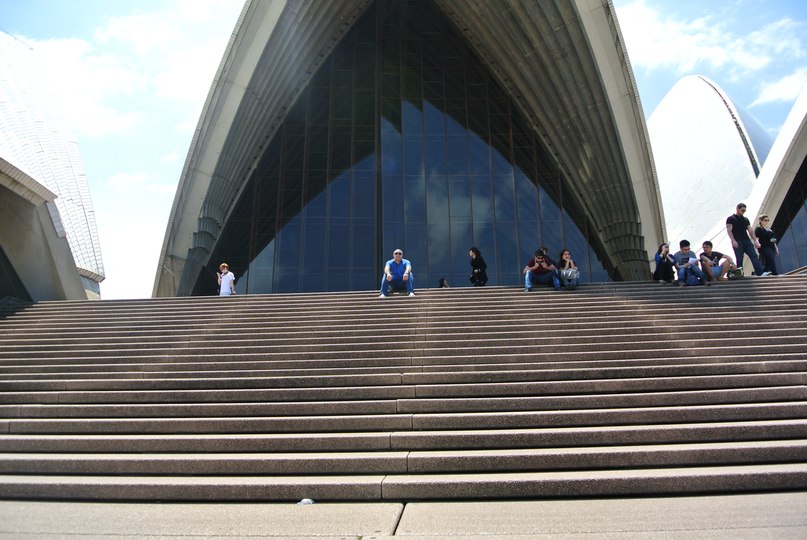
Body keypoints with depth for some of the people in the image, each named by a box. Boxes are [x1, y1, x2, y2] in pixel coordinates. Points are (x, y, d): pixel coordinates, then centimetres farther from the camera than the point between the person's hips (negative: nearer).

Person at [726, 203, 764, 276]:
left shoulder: (746, 219, 18)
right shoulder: (730, 219, 1)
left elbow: (750, 231, 16)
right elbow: (729, 230, -8)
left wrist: (755, 240, 6)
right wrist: (733, 241, -20)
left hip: (747, 241, 5)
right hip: (737, 242, -5)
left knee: (754, 256, -7)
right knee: (739, 260, -3)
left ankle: (760, 273, -14)